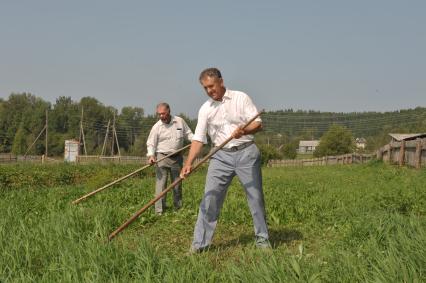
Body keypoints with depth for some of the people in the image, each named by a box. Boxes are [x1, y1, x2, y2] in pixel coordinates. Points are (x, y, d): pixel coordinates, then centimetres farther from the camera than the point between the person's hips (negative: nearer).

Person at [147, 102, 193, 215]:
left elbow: (188, 134, 11)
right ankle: (159, 211, -8)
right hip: (162, 157, -3)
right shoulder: (156, 127, -5)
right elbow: (151, 143, -5)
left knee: (177, 184, 12)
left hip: (177, 158, 3)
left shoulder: (180, 121, 2)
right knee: (161, 184, -9)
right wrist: (151, 156, -21)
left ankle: (179, 207, 26)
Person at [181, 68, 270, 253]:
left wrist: (244, 130, -27)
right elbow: (198, 139, 0)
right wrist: (189, 163, -13)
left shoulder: (241, 98, -1)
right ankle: (200, 242, 1)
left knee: (255, 196, 3)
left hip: (246, 152, -1)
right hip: (221, 155, 2)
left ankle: (262, 239, 17)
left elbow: (258, 123, -5)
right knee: (210, 197, -4)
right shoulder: (205, 109, 4)